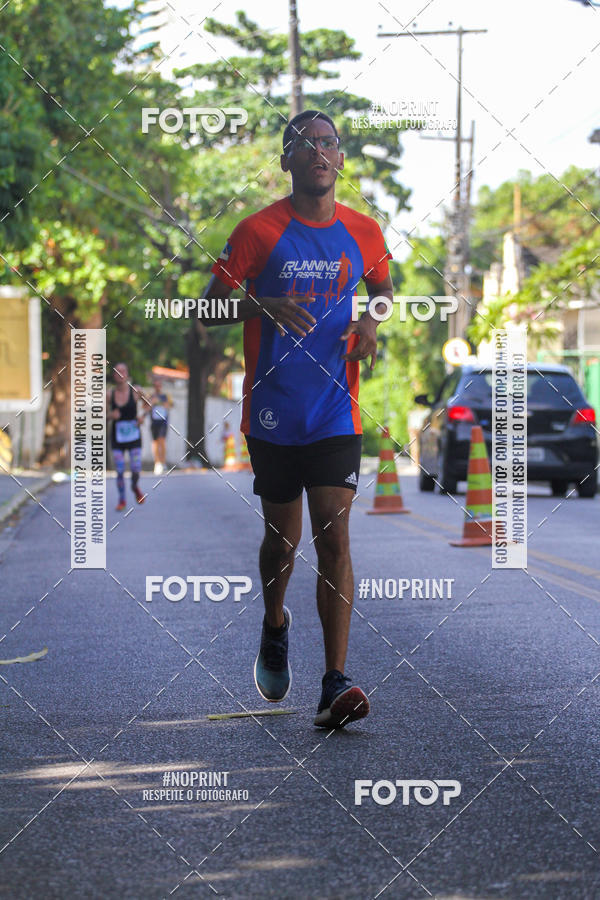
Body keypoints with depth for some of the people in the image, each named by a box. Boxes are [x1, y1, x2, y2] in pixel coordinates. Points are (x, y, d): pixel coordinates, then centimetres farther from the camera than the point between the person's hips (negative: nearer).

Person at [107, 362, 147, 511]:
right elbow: (104, 415, 5)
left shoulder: (135, 391, -6)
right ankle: (122, 500, 14)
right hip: (117, 436, 0)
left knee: (136, 469, -7)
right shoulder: (110, 395, -4)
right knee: (119, 471, -4)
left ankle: (135, 487, 28)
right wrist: (111, 415, -17)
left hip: (133, 436, 0)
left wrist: (143, 416, -5)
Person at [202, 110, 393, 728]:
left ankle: (334, 687, -13)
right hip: (272, 414, -1)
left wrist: (371, 323, 3)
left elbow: (382, 288, 25)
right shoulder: (258, 232, -4)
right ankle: (274, 627, 44)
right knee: (282, 537, 11)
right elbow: (210, 307, -1)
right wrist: (264, 307, -20)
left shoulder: (364, 234, 5)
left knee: (333, 538, -10)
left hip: (336, 413, 1)